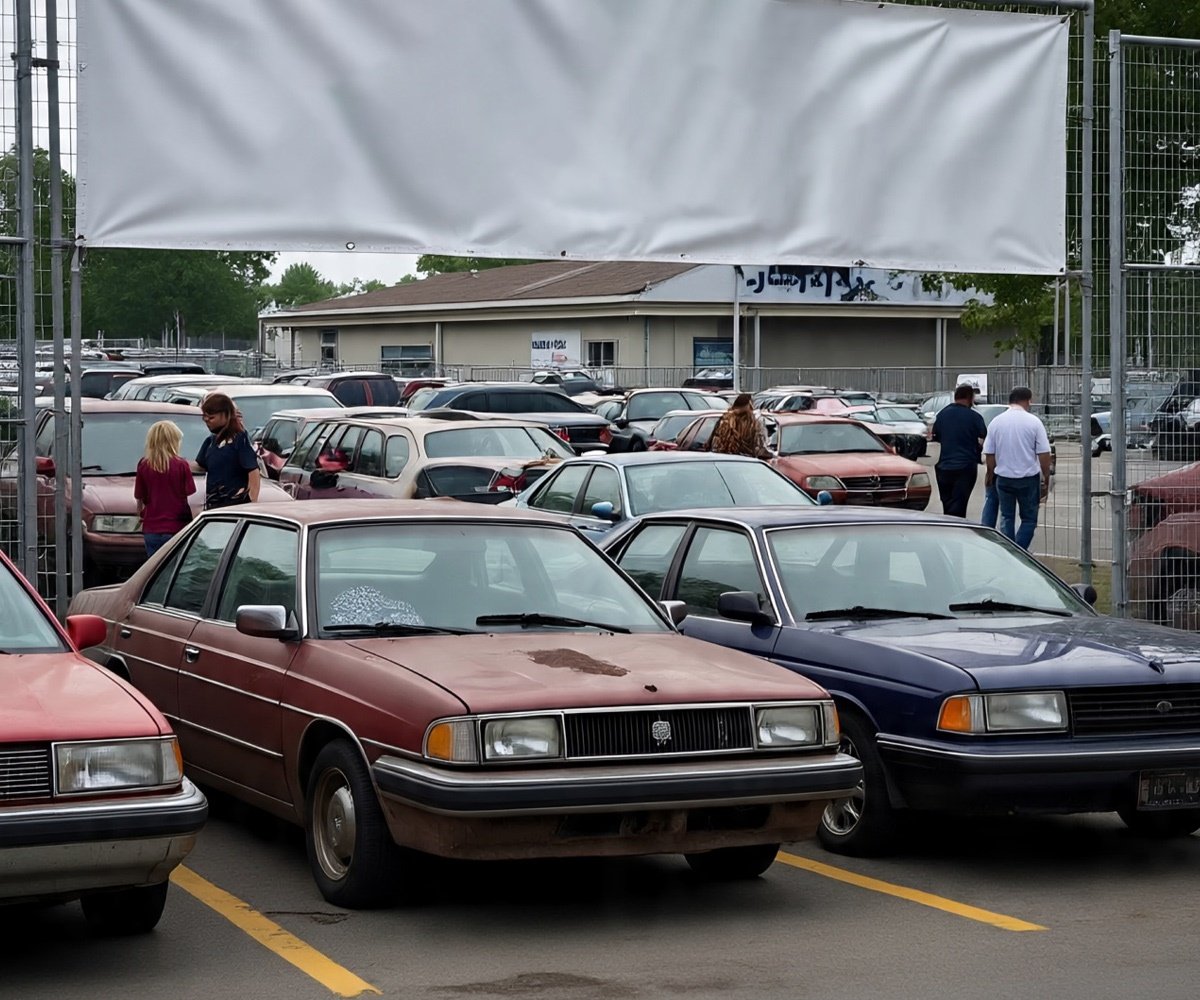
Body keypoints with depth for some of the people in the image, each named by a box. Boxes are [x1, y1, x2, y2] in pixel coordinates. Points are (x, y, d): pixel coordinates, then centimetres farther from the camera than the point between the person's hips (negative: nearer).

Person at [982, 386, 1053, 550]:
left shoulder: (996, 422, 0)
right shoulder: (1033, 422, -9)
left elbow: (989, 453, 5)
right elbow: (1044, 454, -9)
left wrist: (990, 474, 21)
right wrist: (1046, 479, 1)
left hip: (1003, 477, 3)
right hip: (1028, 477, -3)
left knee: (1006, 518, 14)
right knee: (1029, 519, 7)